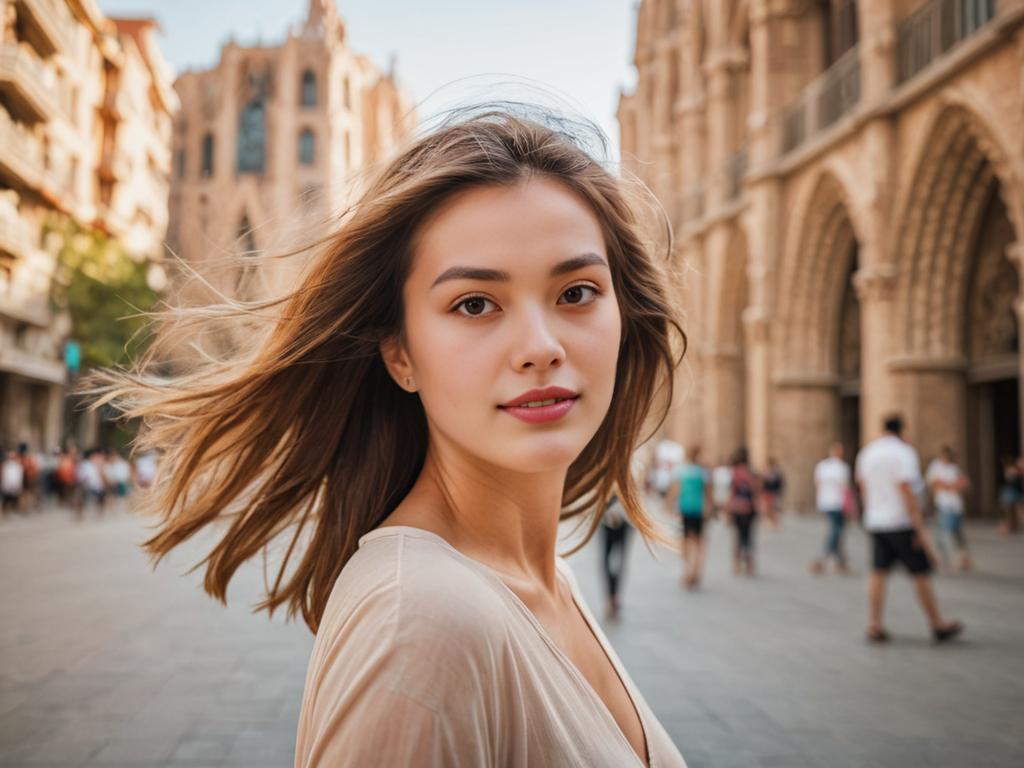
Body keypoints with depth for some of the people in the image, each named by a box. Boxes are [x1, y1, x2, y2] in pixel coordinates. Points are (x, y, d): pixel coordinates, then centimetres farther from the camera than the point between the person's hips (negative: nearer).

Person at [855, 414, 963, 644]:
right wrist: (921, 531, -17)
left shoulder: (867, 452, 9)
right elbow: (906, 492, -19)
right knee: (921, 573, 3)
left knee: (879, 573, 6)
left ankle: (874, 626, 1)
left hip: (875, 523, 6)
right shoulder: (903, 453, -12)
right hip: (901, 523, -6)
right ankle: (938, 625, 11)